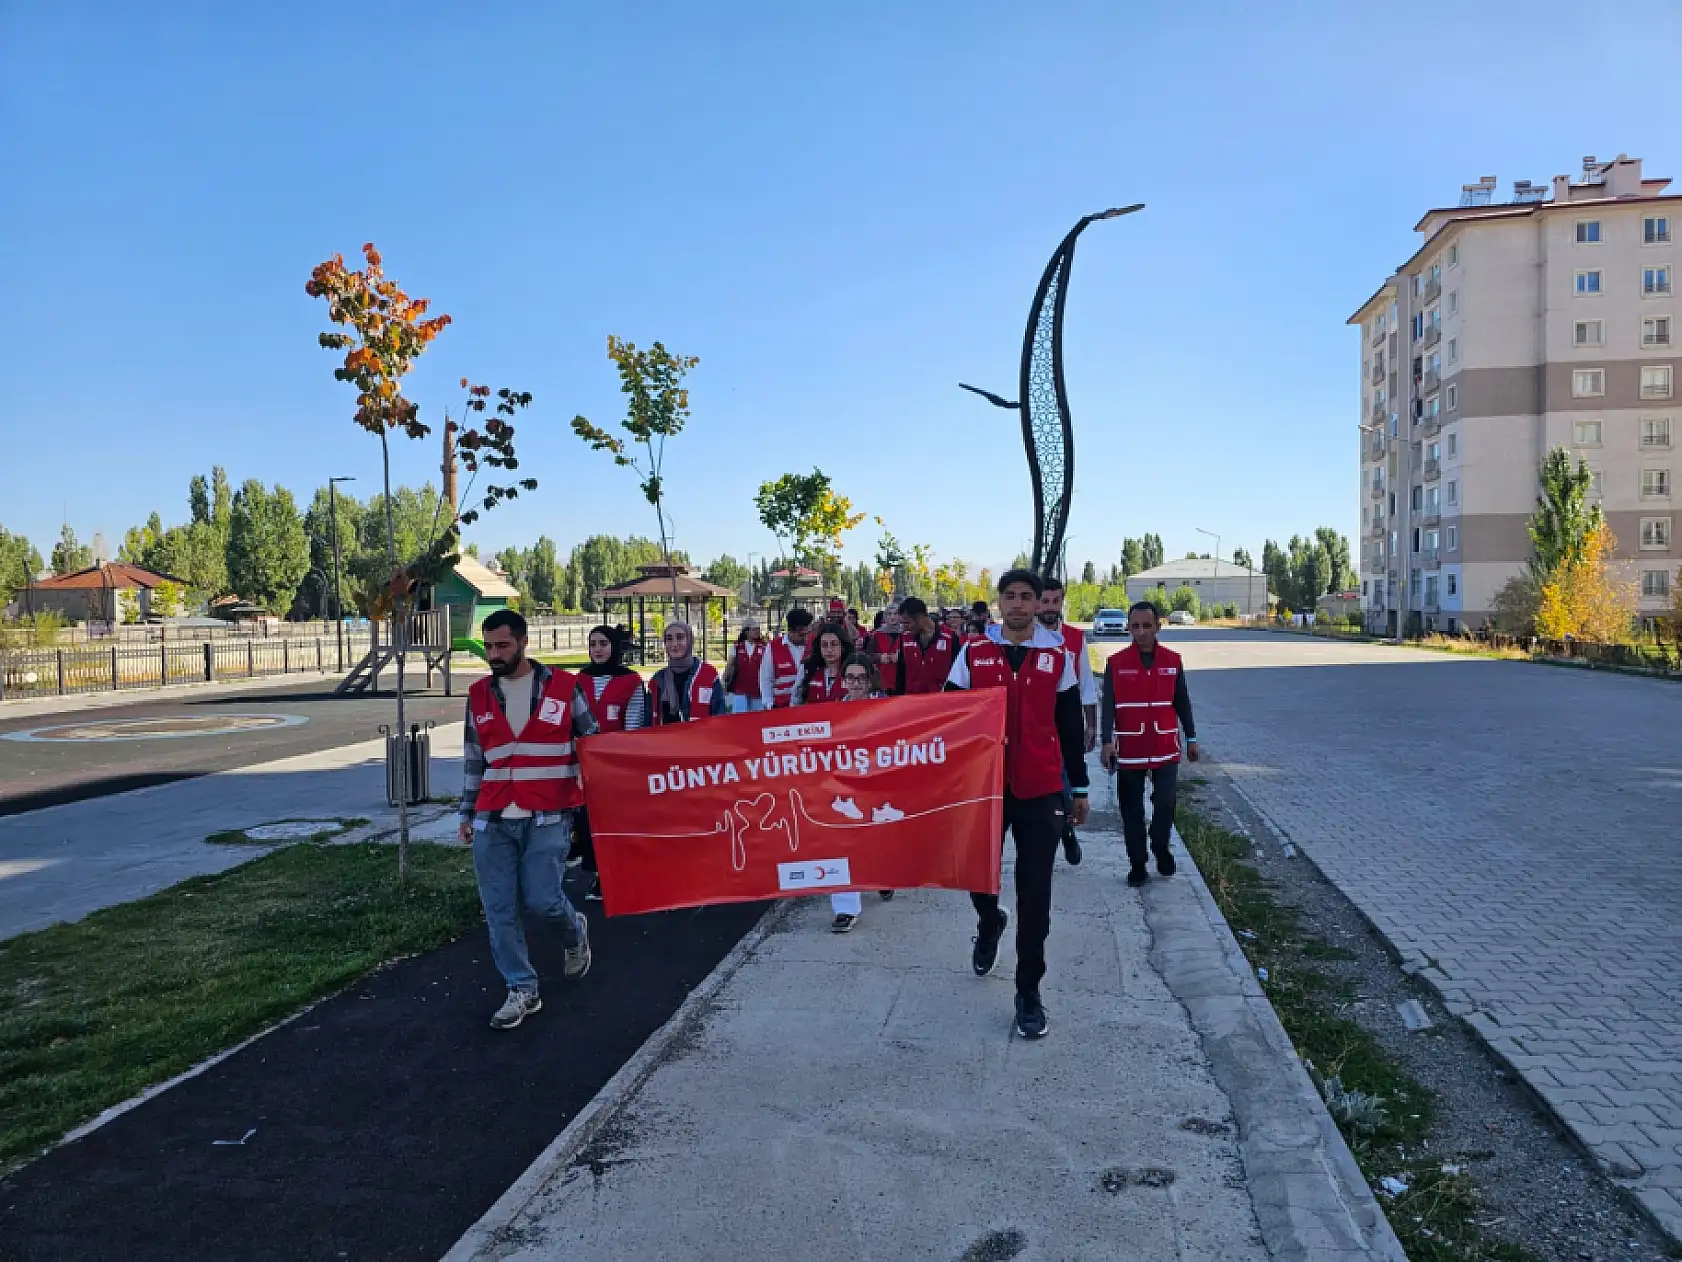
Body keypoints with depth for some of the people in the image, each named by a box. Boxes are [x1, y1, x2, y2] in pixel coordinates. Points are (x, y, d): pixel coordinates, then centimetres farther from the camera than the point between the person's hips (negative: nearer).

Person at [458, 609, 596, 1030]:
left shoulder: (563, 687, -2)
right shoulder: (479, 695, 8)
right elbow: (474, 760, 15)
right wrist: (467, 814, 13)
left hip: (548, 819, -3)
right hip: (493, 821, 4)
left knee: (541, 900, -8)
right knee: (498, 910, 2)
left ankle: (574, 933, 27)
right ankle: (522, 990, 17)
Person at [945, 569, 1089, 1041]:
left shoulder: (1058, 657, 2)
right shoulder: (973, 653, 1)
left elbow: (1071, 726, 7)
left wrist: (1079, 788, 10)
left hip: (1041, 790, 0)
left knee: (1035, 896, 2)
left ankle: (1028, 991, 16)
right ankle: (990, 922, 45)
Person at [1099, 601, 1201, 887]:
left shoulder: (1173, 660, 3)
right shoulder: (1116, 662, -3)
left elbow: (1182, 702, 10)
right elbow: (1107, 705, -5)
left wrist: (1191, 739, 11)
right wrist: (1107, 742, -14)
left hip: (1166, 747, 1)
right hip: (1129, 749, -1)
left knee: (1165, 802, -4)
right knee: (1132, 810, 6)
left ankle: (1161, 847, 24)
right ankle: (1137, 864, 18)